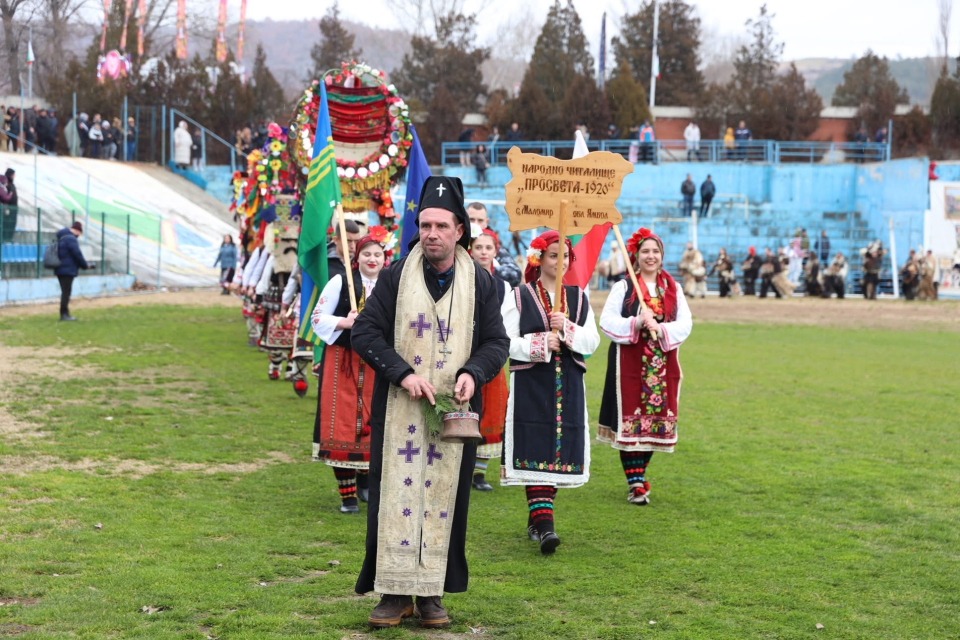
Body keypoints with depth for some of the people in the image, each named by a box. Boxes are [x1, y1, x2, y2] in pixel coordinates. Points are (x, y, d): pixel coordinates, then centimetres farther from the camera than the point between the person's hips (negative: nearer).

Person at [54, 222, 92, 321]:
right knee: (66, 292, -7)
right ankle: (64, 314, -8)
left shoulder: (61, 237, 18)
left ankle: (65, 314, 18)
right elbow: (77, 254, -18)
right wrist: (85, 265, -3)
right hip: (68, 270, -10)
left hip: (60, 269, 10)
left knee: (65, 292, 14)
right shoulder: (71, 238, -15)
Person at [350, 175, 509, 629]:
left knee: (445, 498, 3)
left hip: (455, 410, 1)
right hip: (398, 410, -1)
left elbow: (496, 341, 7)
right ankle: (395, 591, 6)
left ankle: (432, 593, 11)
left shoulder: (481, 282, 4)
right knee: (396, 494, -2)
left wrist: (474, 372, -13)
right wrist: (403, 372, -14)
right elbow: (364, 331, -1)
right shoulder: (395, 277, 0)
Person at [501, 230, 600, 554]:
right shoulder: (519, 297, 1)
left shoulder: (578, 298, 12)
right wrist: (540, 344, -16)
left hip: (568, 386, 4)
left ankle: (537, 517, 20)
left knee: (560, 452, 5)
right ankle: (543, 525, -18)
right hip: (530, 385, -4)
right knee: (536, 453, -12)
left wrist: (567, 329, -12)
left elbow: (592, 342, 4)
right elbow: (506, 342, -5)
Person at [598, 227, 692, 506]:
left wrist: (661, 328, -17)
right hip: (629, 363, -3)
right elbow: (607, 321, -6)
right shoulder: (623, 287, 3)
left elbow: (685, 323, 2)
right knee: (630, 421, -6)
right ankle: (635, 483, -1)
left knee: (655, 421, 5)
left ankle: (639, 474, 23)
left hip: (663, 365, 3)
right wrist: (636, 323, -20)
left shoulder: (673, 289, 12)